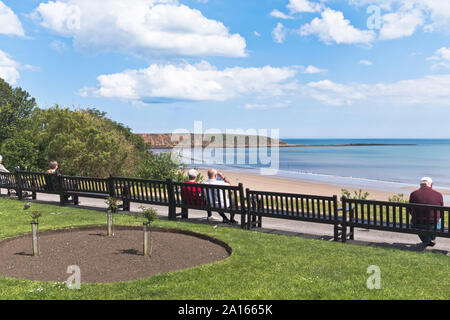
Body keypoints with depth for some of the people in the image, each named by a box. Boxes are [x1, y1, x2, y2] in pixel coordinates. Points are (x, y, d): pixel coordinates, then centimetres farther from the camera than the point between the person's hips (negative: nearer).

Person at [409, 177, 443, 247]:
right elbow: (441, 212, 8)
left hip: (417, 226, 0)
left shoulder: (413, 194, -4)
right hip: (433, 226, 0)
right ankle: (432, 239, 41)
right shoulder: (438, 195, -5)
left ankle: (426, 241, 32)